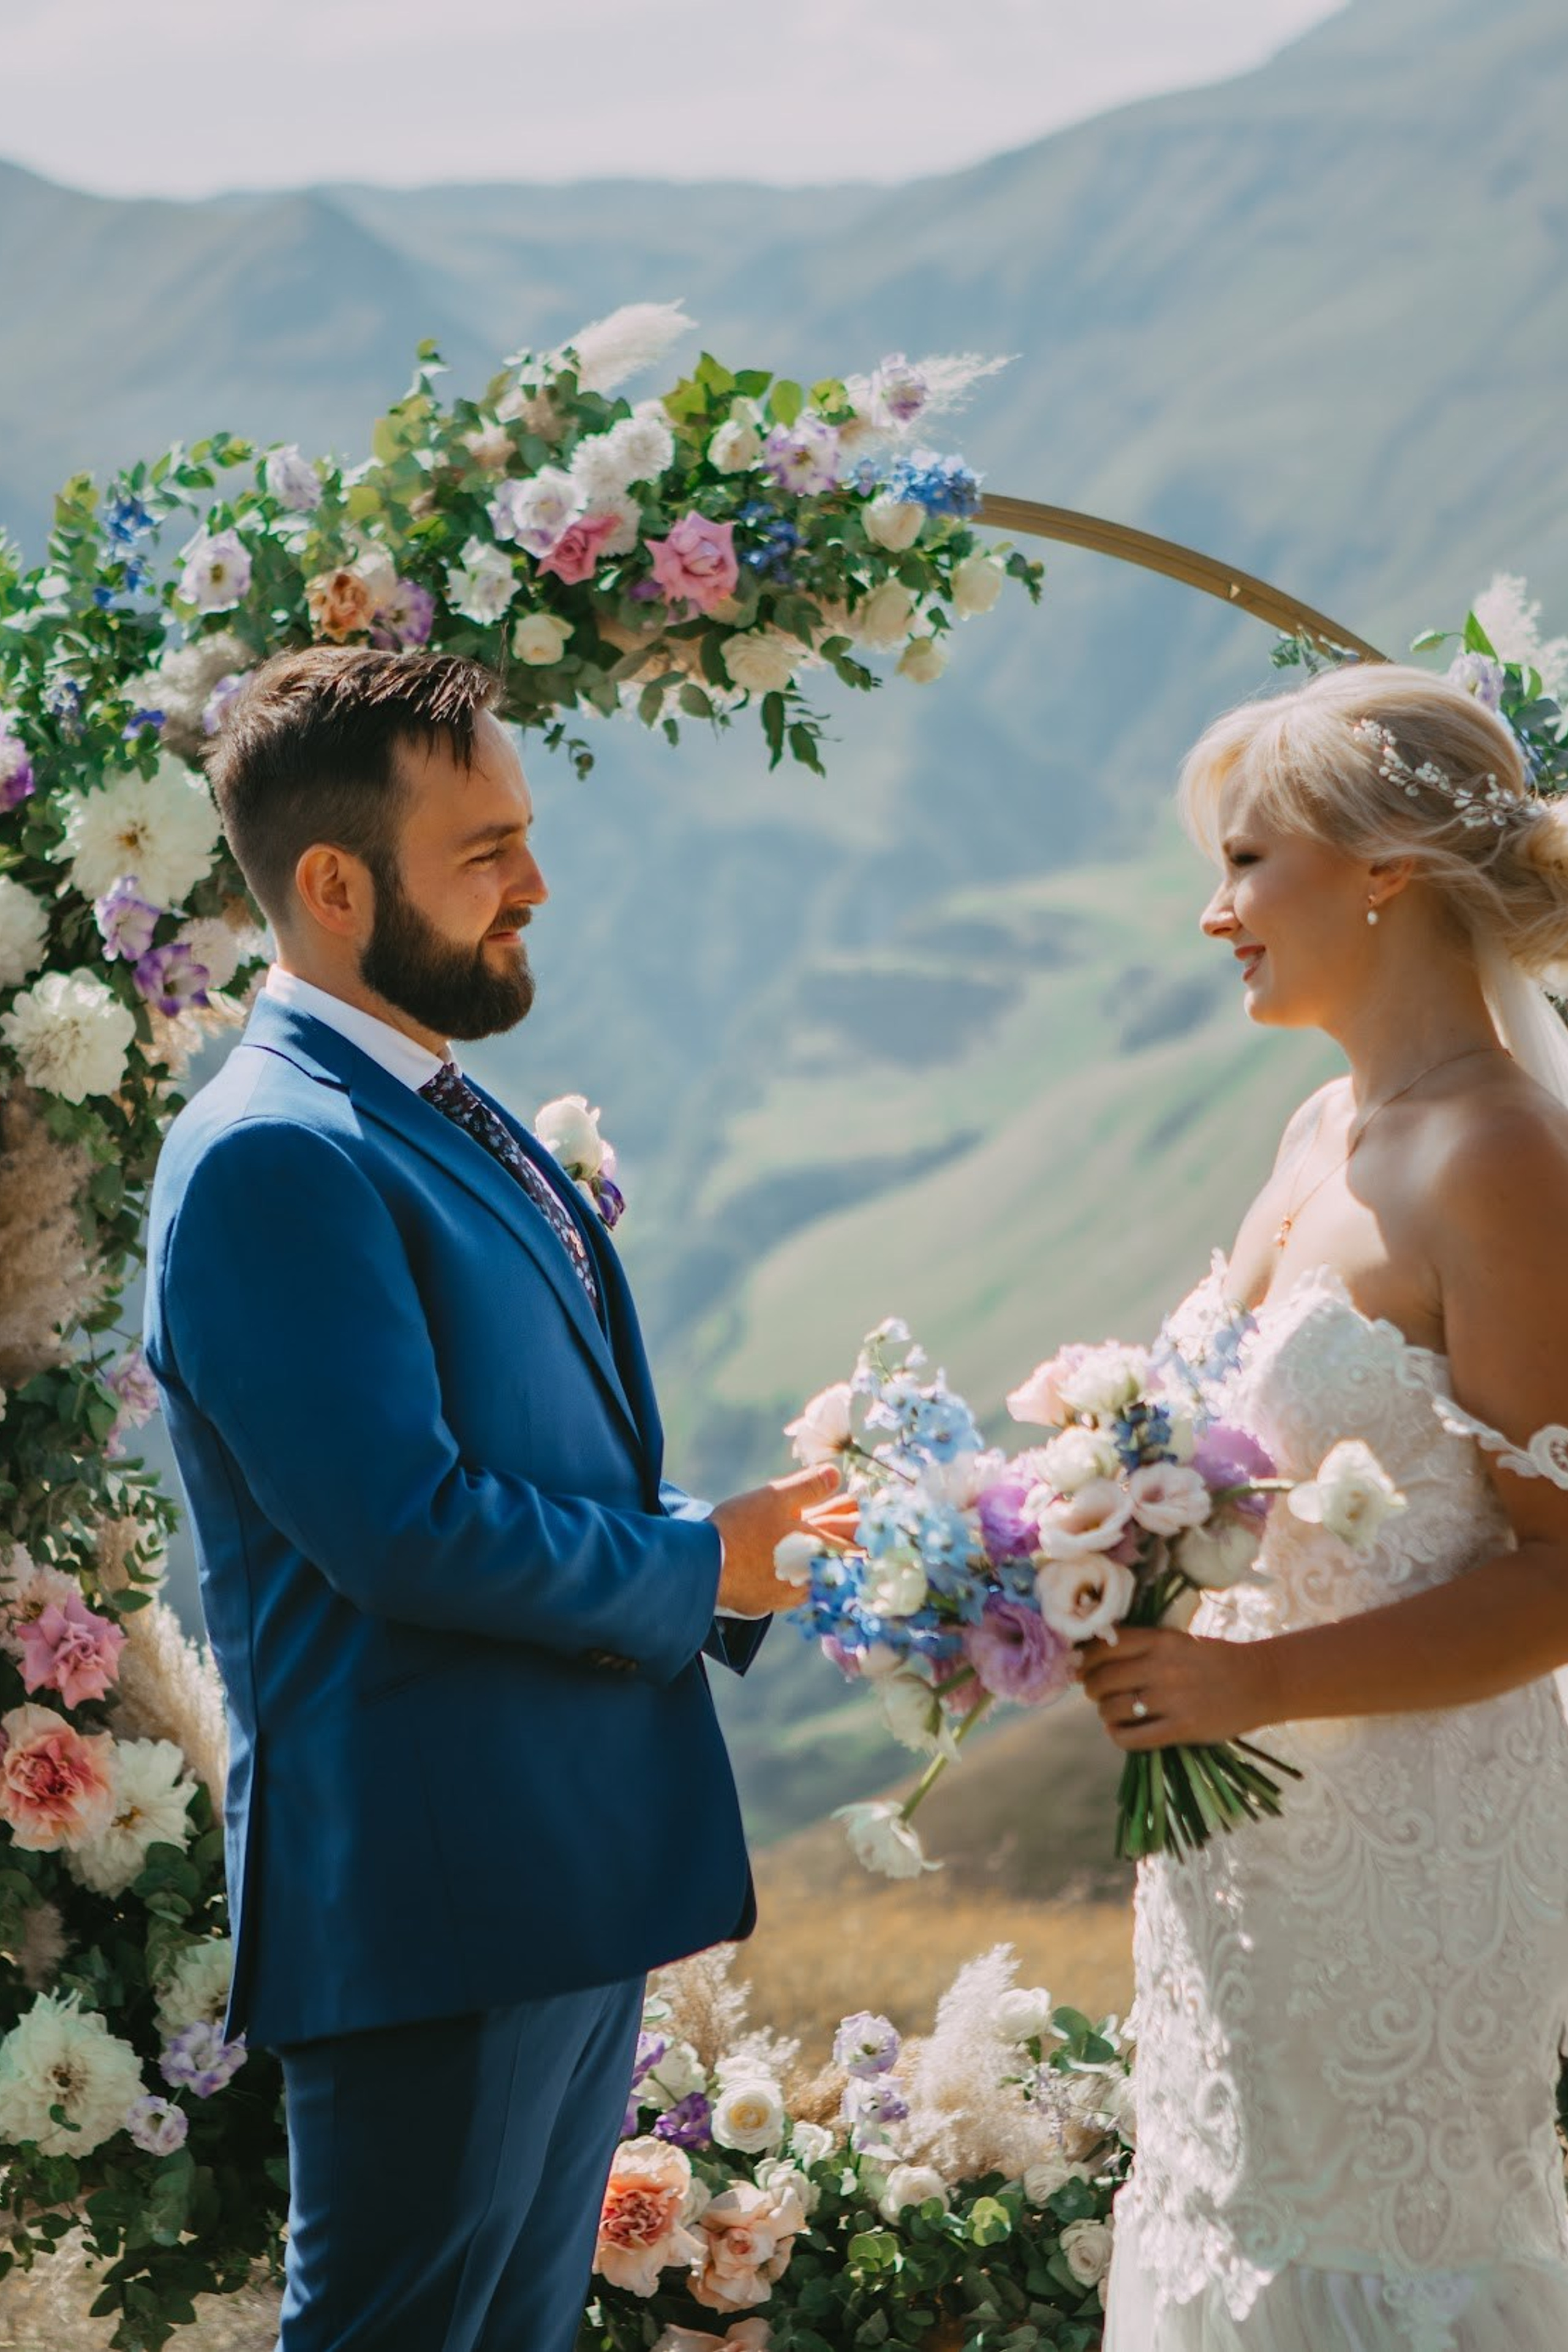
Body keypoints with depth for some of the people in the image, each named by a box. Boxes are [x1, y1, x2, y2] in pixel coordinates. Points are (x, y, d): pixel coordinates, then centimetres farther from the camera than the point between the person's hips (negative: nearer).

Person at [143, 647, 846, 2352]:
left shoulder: (455, 1129, 16)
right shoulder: (275, 1159, -17)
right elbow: (407, 1528, -23)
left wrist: (756, 1555, 3)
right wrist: (704, 1566, -10)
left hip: (581, 1875, 10)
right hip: (435, 1895, -10)